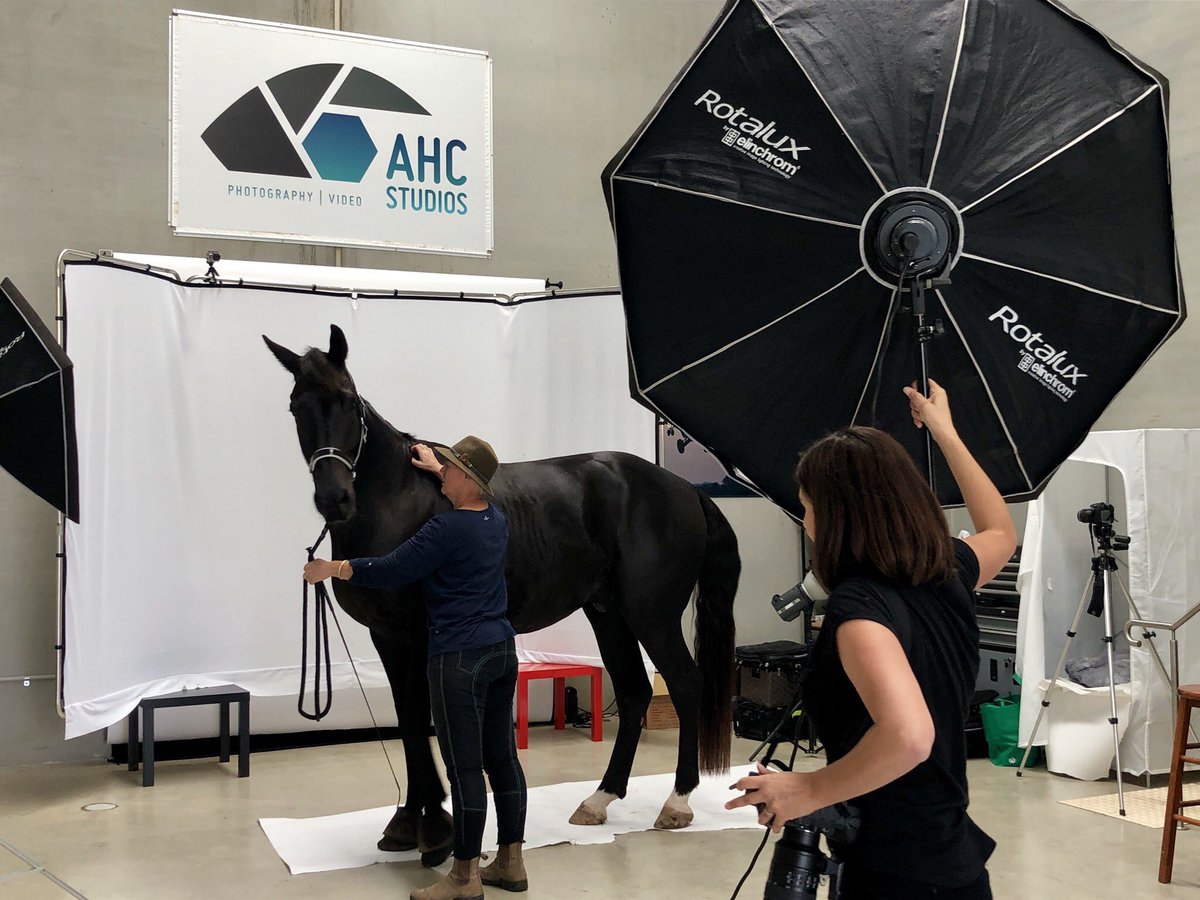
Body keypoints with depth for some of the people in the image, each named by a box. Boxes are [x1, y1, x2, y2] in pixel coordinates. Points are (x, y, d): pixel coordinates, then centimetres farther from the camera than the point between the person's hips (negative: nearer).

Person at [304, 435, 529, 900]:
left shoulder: (448, 528, -17)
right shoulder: (496, 518, 8)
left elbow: (389, 571, -13)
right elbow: (472, 494, 33)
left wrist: (332, 568, -1)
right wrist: (436, 468, 42)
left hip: (460, 660, -9)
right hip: (502, 651, 9)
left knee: (464, 767, -3)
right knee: (502, 756, 13)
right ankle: (510, 862, 21)